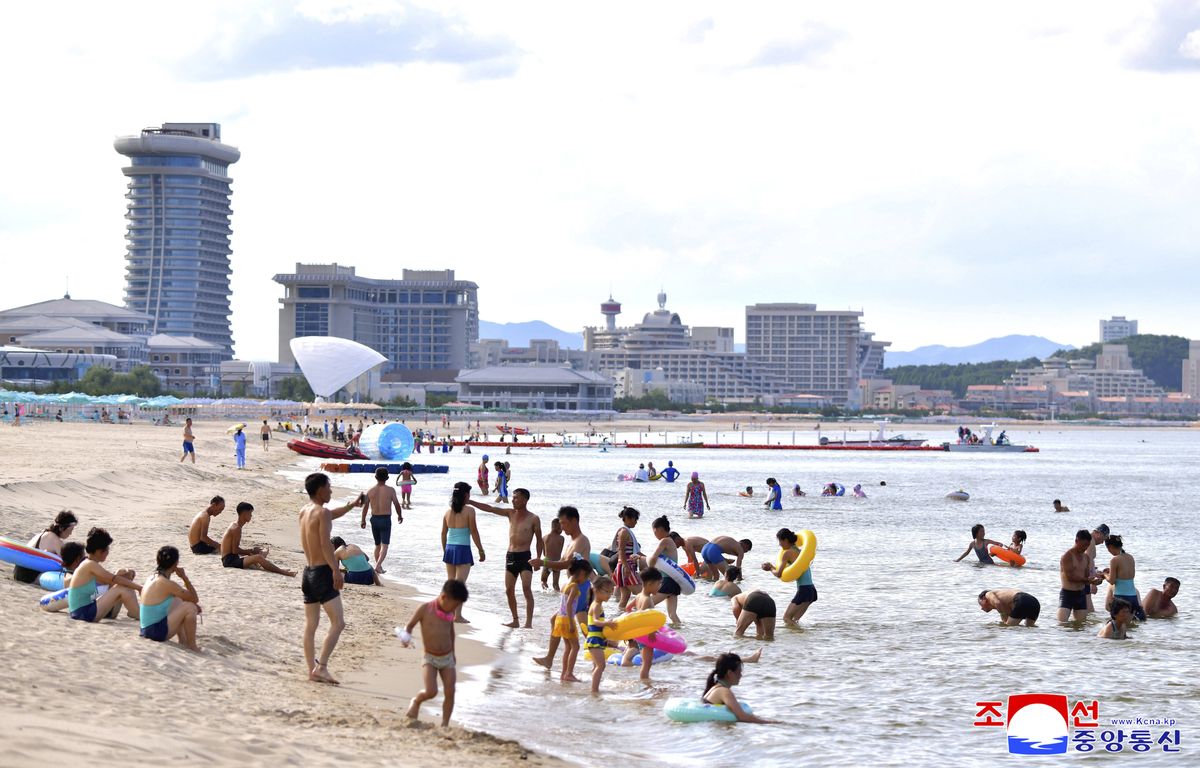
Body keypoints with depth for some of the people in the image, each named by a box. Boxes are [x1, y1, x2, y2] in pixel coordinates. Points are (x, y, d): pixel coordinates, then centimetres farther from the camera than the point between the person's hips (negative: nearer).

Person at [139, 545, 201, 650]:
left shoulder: (153, 578, 8)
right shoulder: (167, 584, -19)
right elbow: (195, 599, -10)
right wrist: (184, 577, -6)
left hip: (146, 629, 9)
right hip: (156, 632, -9)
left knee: (178, 601, 26)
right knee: (190, 607, -11)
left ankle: (183, 641, 26)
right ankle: (192, 646, 0)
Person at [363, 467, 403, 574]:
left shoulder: (370, 491, 1)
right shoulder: (390, 490, -8)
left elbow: (365, 506, 4)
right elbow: (397, 504, -3)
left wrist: (363, 520, 16)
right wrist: (400, 515, 16)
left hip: (374, 519, 4)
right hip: (385, 519, -4)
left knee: (377, 545, 19)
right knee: (384, 545, -5)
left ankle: (379, 567, 25)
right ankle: (378, 565, -24)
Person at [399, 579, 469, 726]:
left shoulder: (450, 612, 0)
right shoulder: (424, 609, -14)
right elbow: (409, 625, -4)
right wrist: (406, 637, -25)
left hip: (447, 659, 4)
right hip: (430, 658, -4)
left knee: (450, 692, -4)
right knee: (431, 691, -18)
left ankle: (445, 725, 8)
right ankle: (416, 701, 15)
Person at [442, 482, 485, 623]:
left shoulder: (448, 512, 6)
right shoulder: (469, 511, -10)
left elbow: (443, 533, 11)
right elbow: (474, 532, -9)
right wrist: (481, 550, -1)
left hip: (449, 548, 5)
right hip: (463, 549, -5)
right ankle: (458, 615, -9)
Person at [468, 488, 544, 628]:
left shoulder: (533, 519, -4)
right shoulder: (511, 513, 8)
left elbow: (539, 540, 1)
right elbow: (490, 508, 7)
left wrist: (538, 559, -8)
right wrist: (470, 502, 2)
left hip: (524, 557, -5)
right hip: (510, 556, 6)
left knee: (526, 588, -16)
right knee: (509, 590, 4)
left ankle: (529, 622, -19)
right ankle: (515, 620, 14)